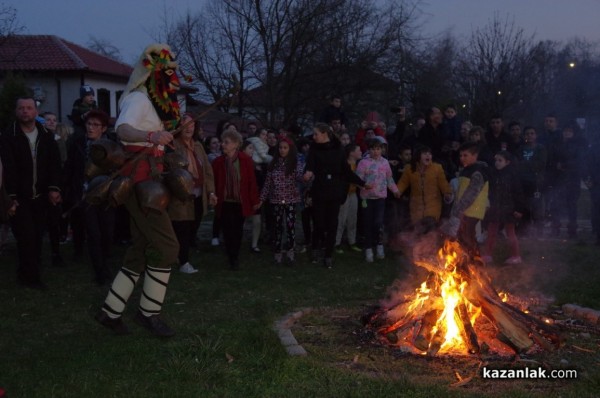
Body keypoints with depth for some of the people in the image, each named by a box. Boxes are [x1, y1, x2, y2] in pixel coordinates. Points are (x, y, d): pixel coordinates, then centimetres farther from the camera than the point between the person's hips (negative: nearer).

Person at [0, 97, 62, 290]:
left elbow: (54, 163, 4)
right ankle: (30, 276, 3)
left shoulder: (46, 136, 6)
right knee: (27, 236, -8)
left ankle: (27, 274, 18)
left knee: (36, 236, 6)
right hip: (19, 197, -4)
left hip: (40, 196, 4)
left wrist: (54, 188, -9)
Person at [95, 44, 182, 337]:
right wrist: (150, 135, -52)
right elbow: (122, 129, -34)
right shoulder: (139, 98, -12)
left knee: (141, 250, 10)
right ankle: (149, 312, -1)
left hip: (146, 182, 10)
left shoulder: (151, 101, 18)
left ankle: (110, 311, 14)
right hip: (141, 182, -10)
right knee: (166, 245, -10)